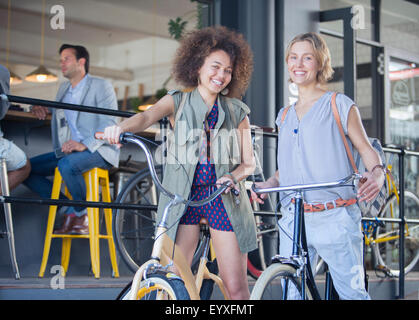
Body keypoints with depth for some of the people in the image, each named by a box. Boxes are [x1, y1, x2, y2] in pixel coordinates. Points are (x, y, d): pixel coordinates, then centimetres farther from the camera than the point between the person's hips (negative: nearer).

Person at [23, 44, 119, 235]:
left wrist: (85, 145, -27)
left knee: (67, 165, -38)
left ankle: (83, 213, -15)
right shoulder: (63, 88, 19)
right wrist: (42, 109, 10)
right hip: (68, 151, 8)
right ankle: (68, 210, -6)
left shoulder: (101, 86, -3)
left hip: (98, 150, -8)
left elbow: (109, 124, -12)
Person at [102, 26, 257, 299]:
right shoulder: (178, 102, 7)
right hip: (183, 194, 0)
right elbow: (147, 116, -14)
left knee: (236, 287, -4)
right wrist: (121, 128, -36)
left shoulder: (237, 112, 10)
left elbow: (249, 162, 9)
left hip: (223, 196, 1)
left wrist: (234, 176, -15)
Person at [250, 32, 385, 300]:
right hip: (293, 219, 5)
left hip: (335, 218, -5)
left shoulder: (340, 105, 4)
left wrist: (377, 173, -18)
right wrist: (269, 183, 6)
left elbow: (366, 148, 3)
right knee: (291, 292, 3)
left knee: (352, 292, -3)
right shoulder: (285, 116, 19)